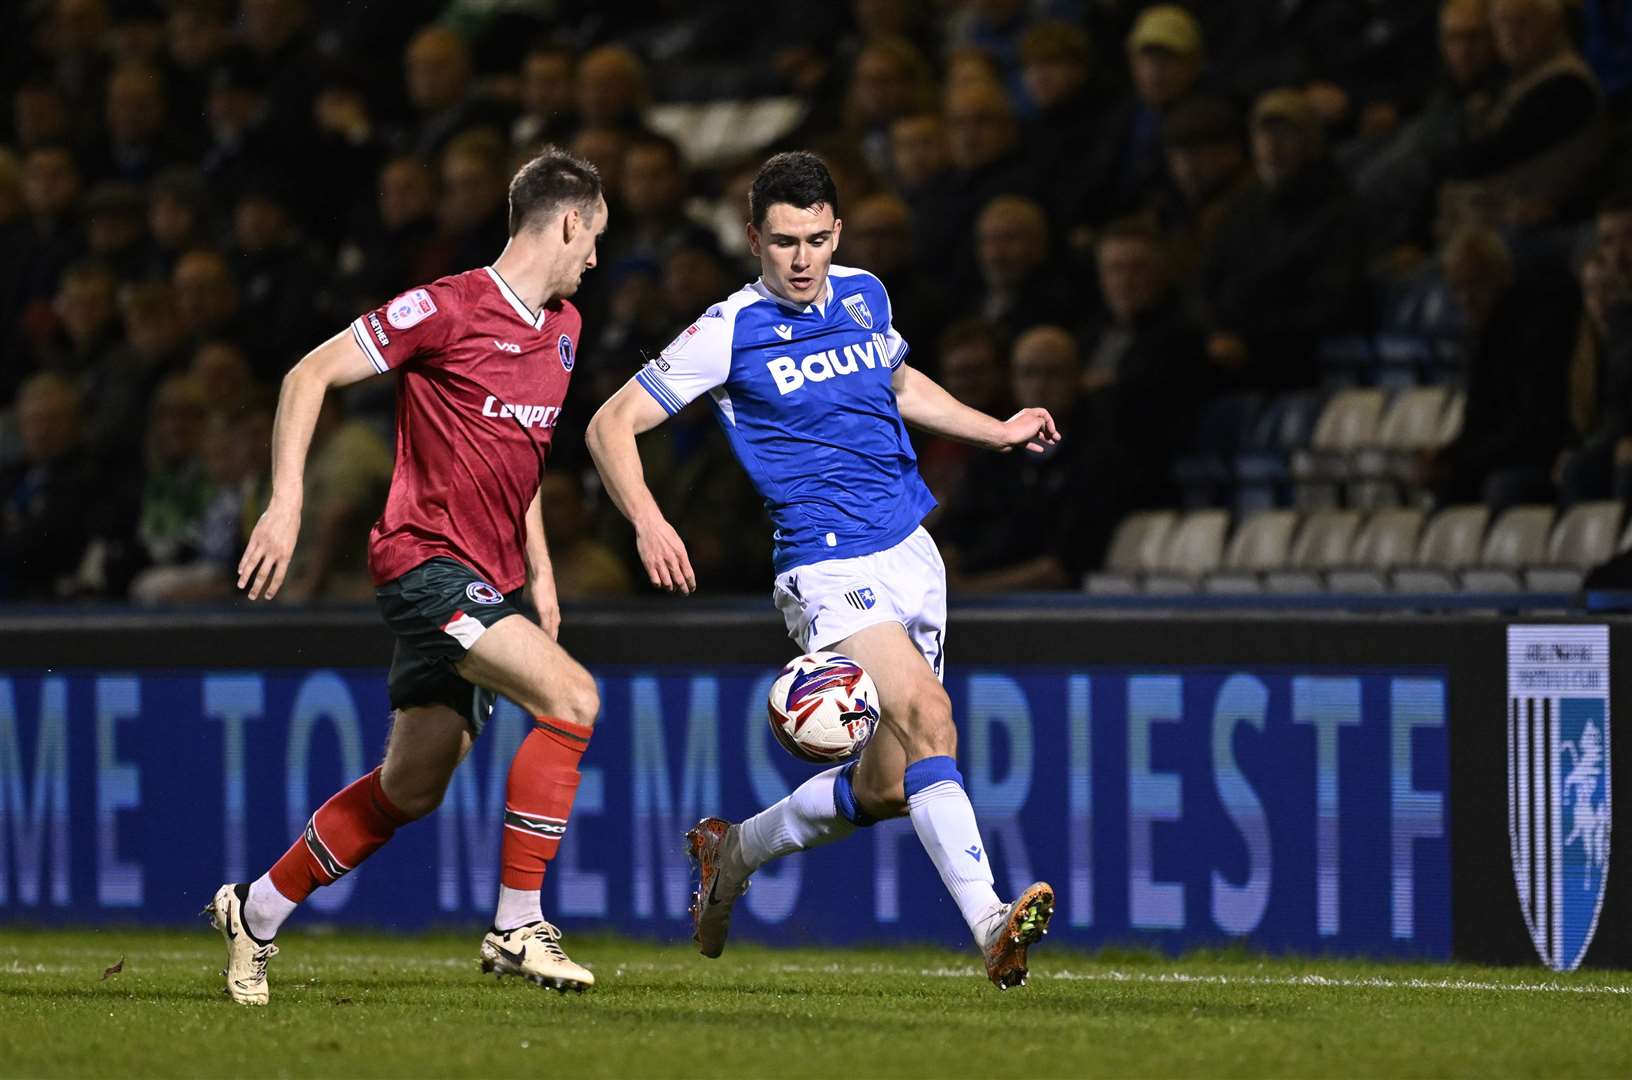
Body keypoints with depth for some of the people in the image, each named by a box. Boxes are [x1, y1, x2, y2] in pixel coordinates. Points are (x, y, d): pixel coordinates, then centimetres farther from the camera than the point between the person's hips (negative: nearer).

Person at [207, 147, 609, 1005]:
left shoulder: (563, 326, 14)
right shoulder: (449, 309, -13)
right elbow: (311, 374, -10)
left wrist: (539, 568, 19)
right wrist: (286, 503, -16)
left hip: (492, 578, 9)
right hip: (427, 558, -9)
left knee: (413, 787, 11)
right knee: (570, 696, -23)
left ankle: (256, 910, 28)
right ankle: (517, 927, -18)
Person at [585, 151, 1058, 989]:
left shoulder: (863, 295, 10)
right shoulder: (731, 331, -8)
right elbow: (612, 424, -7)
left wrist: (999, 431, 24)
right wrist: (648, 521, -22)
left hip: (911, 553, 7)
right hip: (829, 567, -7)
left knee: (884, 786, 8)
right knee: (927, 715, -28)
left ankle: (733, 852, 33)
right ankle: (990, 925, -37)